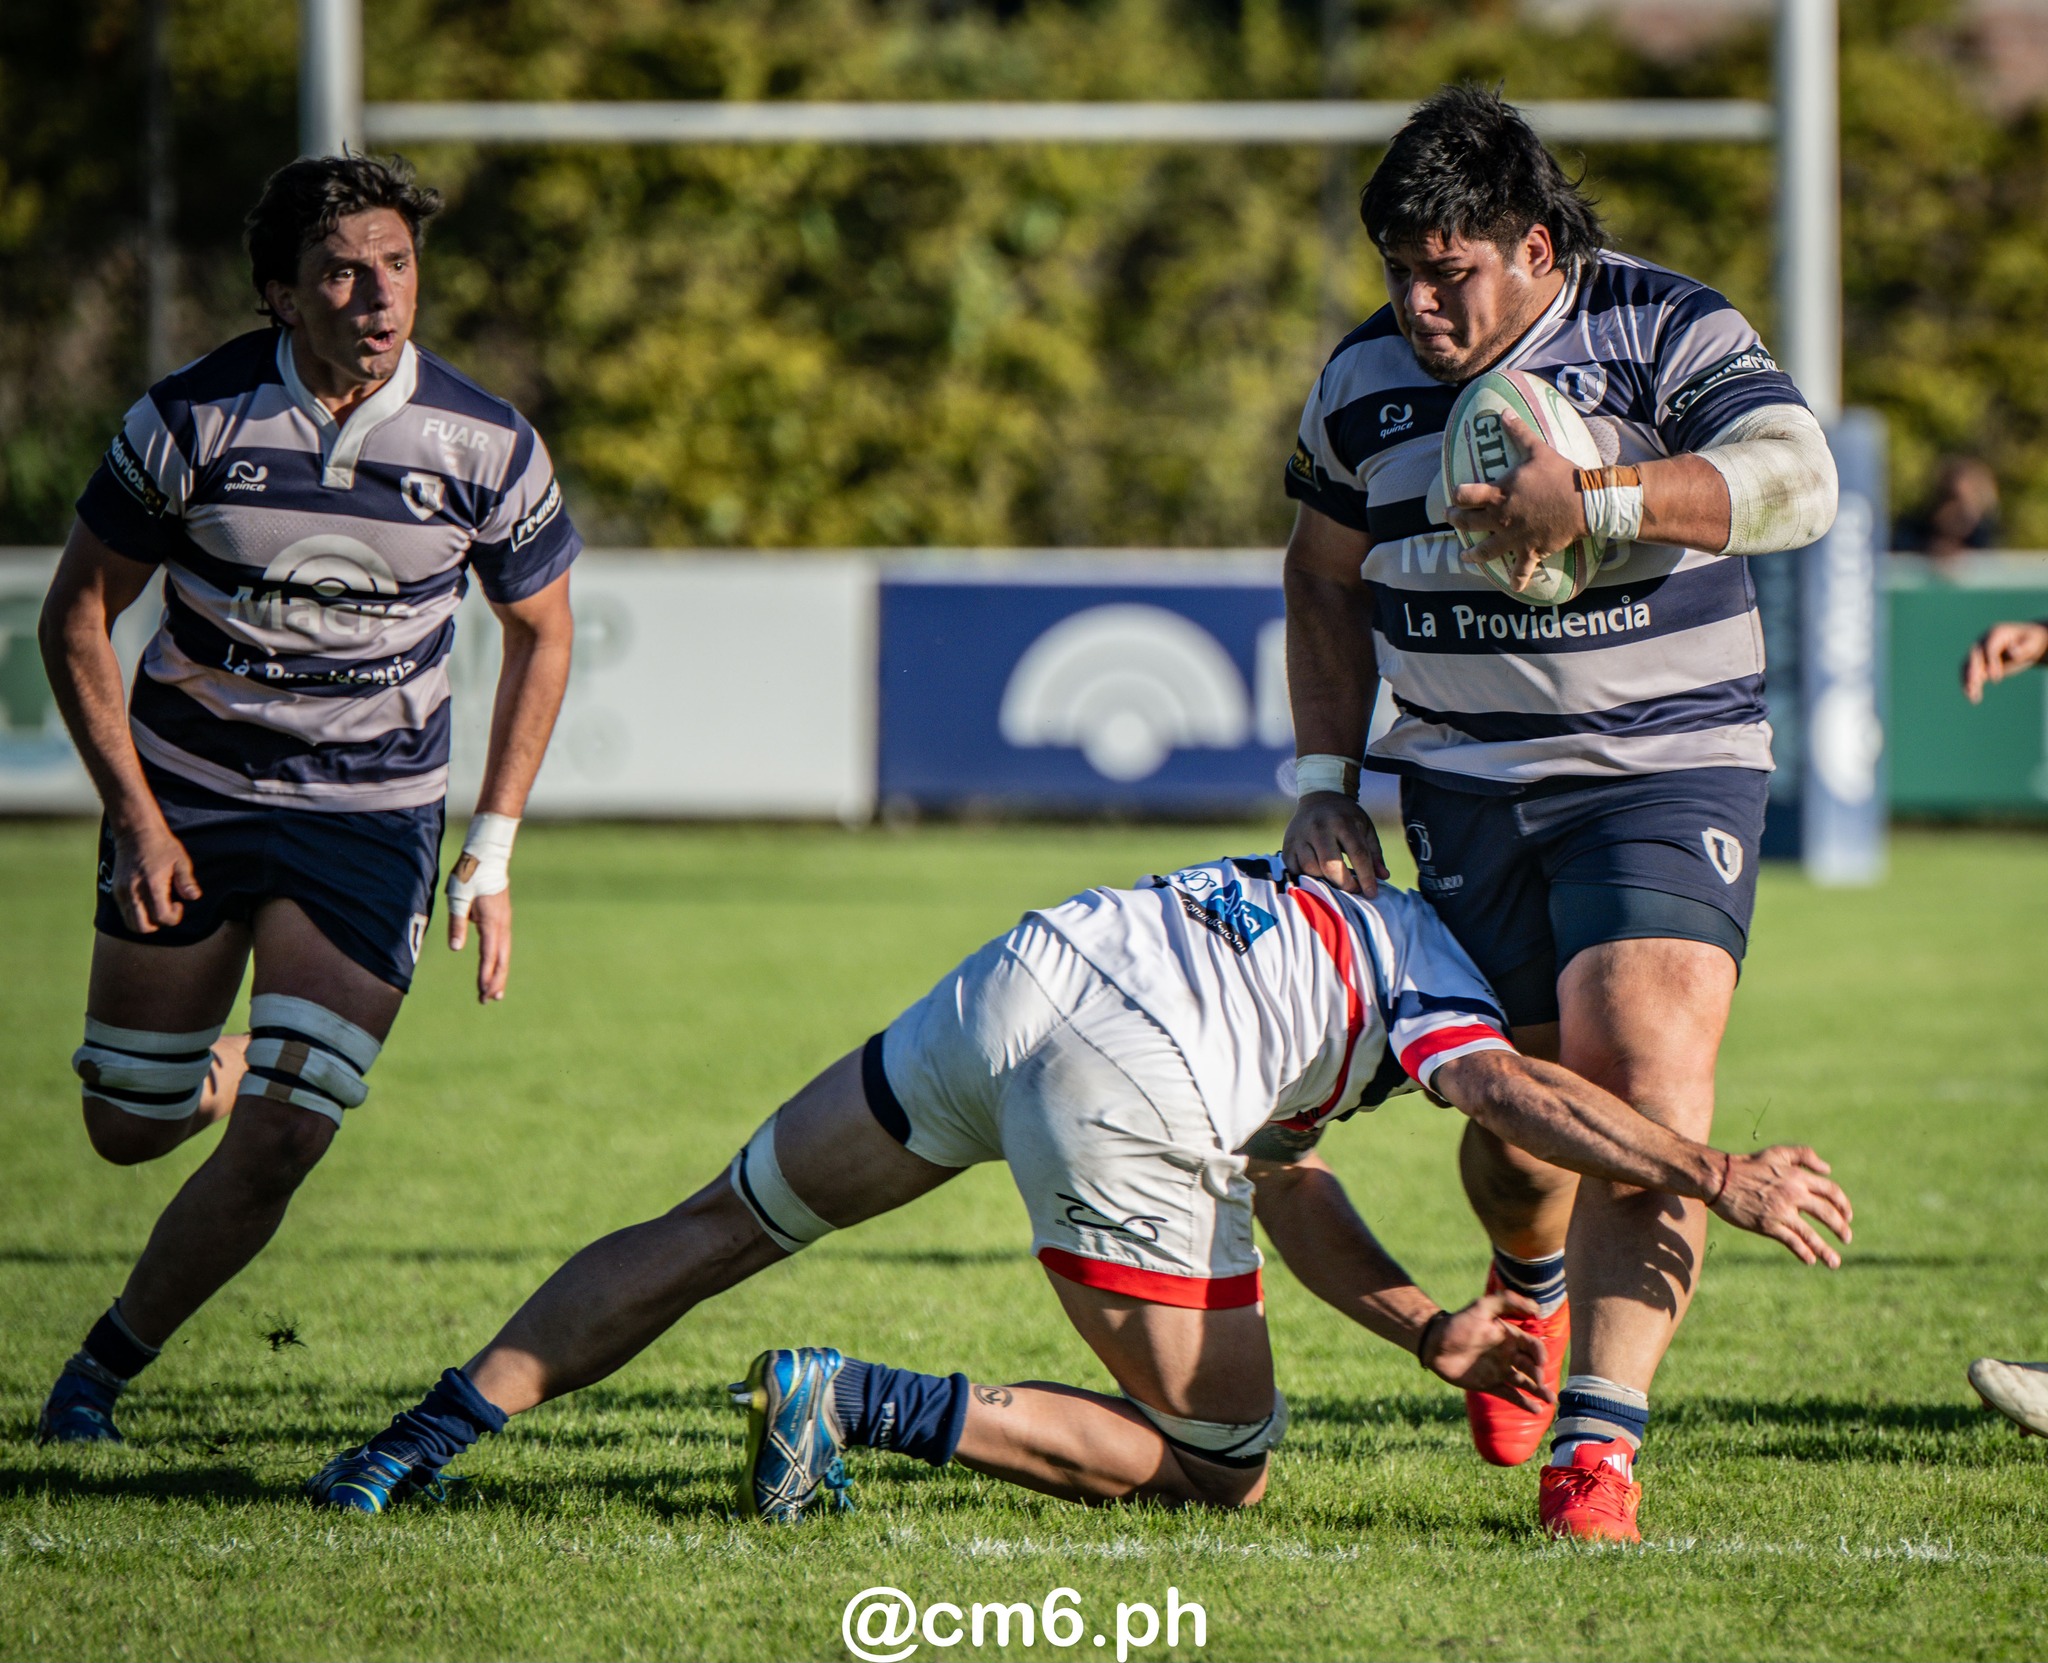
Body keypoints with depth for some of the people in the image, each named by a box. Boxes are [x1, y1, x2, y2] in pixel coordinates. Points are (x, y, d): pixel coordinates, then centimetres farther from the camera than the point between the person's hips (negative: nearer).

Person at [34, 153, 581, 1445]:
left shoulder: (489, 446, -12)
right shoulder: (193, 419, -14)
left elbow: (542, 634, 4)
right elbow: (79, 614, -3)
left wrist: (492, 854, -1)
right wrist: (136, 813, -11)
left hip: (372, 816, 0)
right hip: (189, 792, 0)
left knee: (282, 1138, -14)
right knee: (130, 1129, 7)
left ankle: (108, 1363, 7)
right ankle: (227, 1068, 45)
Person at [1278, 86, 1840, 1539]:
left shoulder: (1667, 333, -9)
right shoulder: (1364, 379, 5)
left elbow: (1796, 481, -24)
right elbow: (1326, 579, 19)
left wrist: (1595, 498, -33)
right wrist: (1327, 786, 11)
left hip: (1669, 770, -4)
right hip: (1467, 786, 4)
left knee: (1646, 1075, -20)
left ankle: (1601, 1432, -22)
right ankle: (1530, 1286, 41)